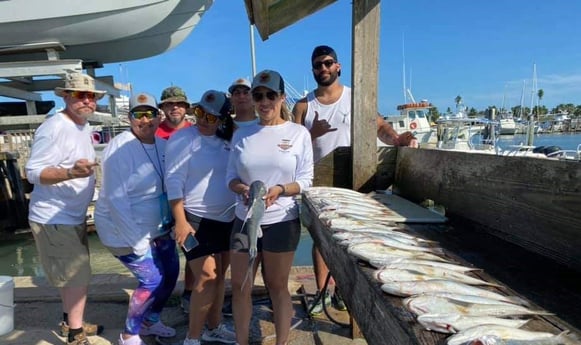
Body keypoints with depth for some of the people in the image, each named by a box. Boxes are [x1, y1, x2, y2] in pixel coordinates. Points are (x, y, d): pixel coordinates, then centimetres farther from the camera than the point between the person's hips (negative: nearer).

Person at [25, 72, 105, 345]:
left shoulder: (84, 126, 9)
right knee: (78, 277, -2)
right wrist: (71, 172, -38)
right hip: (54, 219, -10)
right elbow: (33, 172, -25)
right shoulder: (55, 128, -21)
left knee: (73, 275, 21)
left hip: (72, 217, 10)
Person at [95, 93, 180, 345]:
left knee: (171, 272, 12)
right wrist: (136, 240, -24)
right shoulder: (120, 148, -21)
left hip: (157, 227, 7)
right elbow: (116, 199, -24)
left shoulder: (162, 145, -1)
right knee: (152, 280, -6)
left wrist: (172, 220, -6)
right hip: (124, 230, -7)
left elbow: (170, 184, 4)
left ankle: (150, 321, 37)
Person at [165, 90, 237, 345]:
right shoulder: (182, 138, -9)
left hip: (227, 219, 6)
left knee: (220, 276, 15)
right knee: (207, 277, -9)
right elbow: (174, 181, -14)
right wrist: (180, 221, -20)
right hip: (196, 219, -6)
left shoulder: (227, 141, 7)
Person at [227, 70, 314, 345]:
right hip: (245, 220, 3)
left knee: (277, 287, 13)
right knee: (239, 287, 13)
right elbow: (231, 176, 5)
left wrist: (279, 190, -22)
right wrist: (243, 189, -17)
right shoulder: (242, 134, 4)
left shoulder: (299, 133, -4)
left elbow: (306, 180, -4)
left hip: (282, 222, -3)